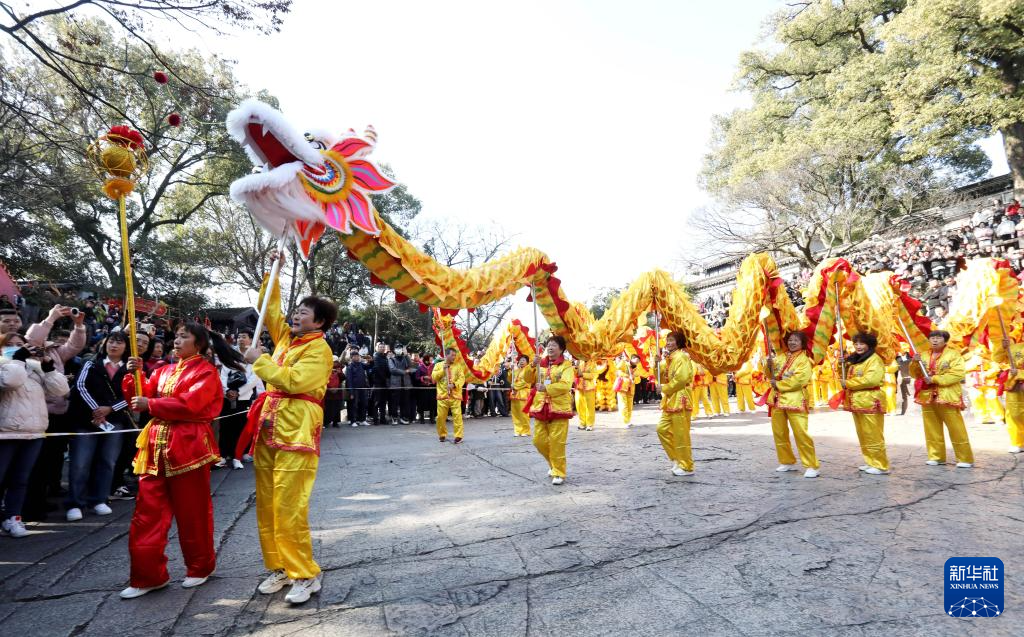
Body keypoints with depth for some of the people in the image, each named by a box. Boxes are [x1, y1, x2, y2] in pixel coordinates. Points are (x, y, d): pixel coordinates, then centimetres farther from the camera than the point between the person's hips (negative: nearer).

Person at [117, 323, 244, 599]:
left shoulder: (206, 371, -6)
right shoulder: (164, 371, 16)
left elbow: (189, 404, -19)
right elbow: (141, 398, 9)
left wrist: (151, 405, -15)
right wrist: (135, 374, -4)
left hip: (188, 447, -6)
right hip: (156, 446, 7)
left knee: (192, 512, 5)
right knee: (147, 512, 6)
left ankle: (200, 568, 23)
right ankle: (148, 575, 17)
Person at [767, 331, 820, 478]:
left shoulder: (804, 360, -6)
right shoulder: (782, 357, 12)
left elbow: (797, 381, -18)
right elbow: (771, 375, 12)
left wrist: (778, 384, -11)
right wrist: (770, 365, -7)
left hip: (794, 401, -6)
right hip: (777, 400, 6)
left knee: (801, 434, -10)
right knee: (779, 433, 12)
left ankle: (811, 466, 0)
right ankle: (787, 462, 25)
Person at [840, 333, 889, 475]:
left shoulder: (874, 359, -9)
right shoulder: (854, 360, 18)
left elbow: (870, 379, -23)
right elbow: (848, 376, 25)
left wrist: (848, 383, -15)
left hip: (870, 402, -9)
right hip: (856, 402, 9)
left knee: (873, 436, -6)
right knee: (863, 436, 14)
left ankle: (881, 466, 2)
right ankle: (870, 462, 23)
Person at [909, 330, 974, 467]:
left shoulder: (953, 354, -3)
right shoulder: (924, 356, 12)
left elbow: (958, 374, -14)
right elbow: (915, 375, 11)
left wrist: (934, 379, -17)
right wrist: (915, 363, -7)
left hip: (947, 397, -5)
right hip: (928, 397, 5)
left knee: (956, 430, -1)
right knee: (932, 429, 8)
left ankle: (965, 459, 8)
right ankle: (936, 457, 17)